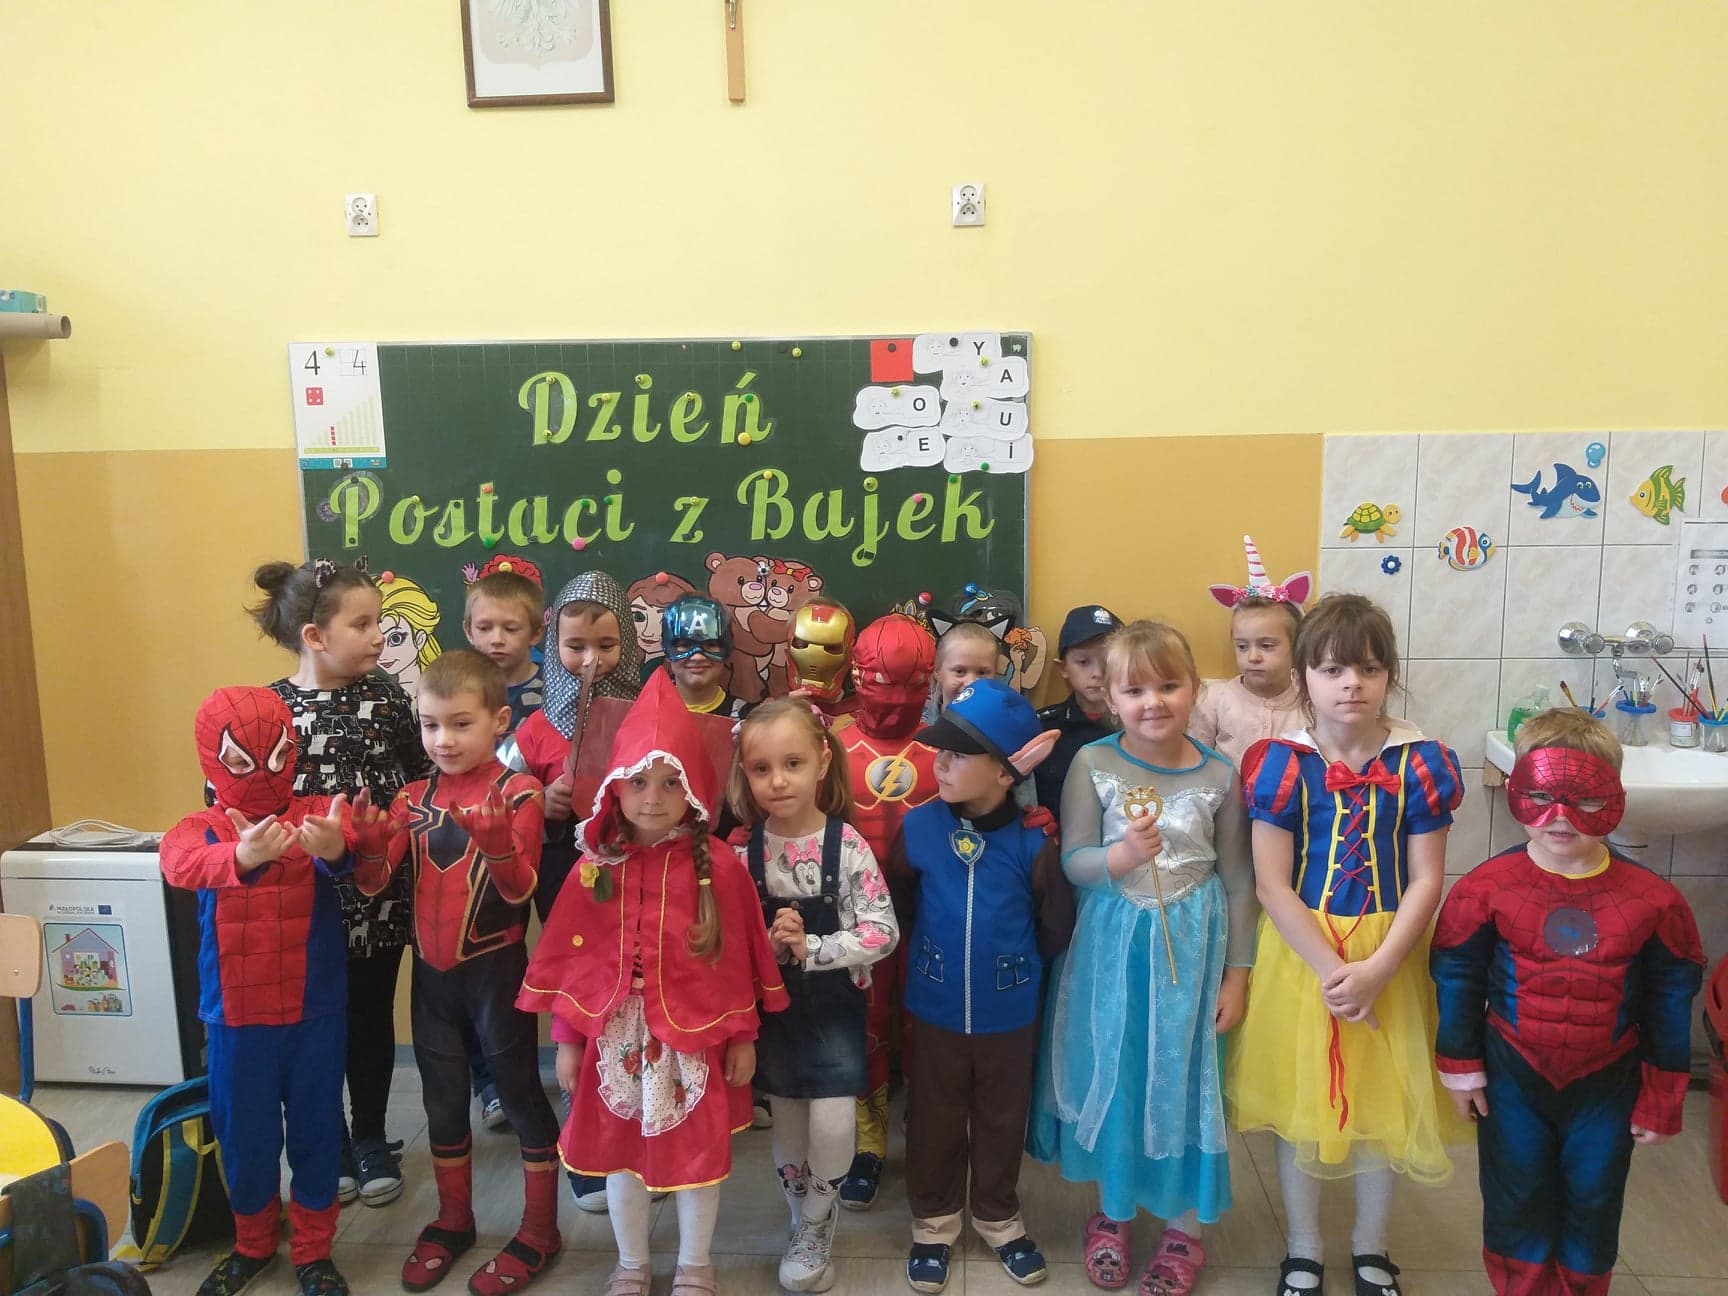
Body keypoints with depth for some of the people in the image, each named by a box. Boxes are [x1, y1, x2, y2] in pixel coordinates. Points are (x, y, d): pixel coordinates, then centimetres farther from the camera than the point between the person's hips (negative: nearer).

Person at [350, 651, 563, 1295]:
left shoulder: (516, 791, -13)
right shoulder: (414, 797, 2)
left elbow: (521, 890, -19)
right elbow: (374, 882, -1)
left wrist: (495, 840, -37)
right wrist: (369, 842, -22)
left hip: (495, 968, -5)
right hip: (432, 969, 5)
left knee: (520, 1092, 7)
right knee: (443, 1100, 18)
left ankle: (539, 1231, 22)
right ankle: (453, 1221, 37)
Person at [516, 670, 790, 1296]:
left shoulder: (719, 866, -11)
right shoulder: (596, 867, -4)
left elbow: (739, 958, -4)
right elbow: (571, 958, 1)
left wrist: (742, 1036, -1)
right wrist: (568, 1038, 3)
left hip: (695, 1034, -2)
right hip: (615, 1035, 2)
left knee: (697, 1149, 12)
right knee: (619, 1148, 16)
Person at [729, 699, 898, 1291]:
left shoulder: (847, 846, -16)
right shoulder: (743, 851, -8)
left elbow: (882, 931, -16)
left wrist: (810, 948, -23)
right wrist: (768, 944, -22)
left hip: (833, 1003, -2)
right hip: (772, 1004, 3)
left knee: (831, 1121, -9)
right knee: (786, 1120, 14)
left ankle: (816, 1225, 19)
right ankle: (806, 1223, 37)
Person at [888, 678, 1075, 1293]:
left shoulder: (1033, 842, -18)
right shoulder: (918, 827, -14)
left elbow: (1056, 925, -3)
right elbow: (900, 900, 4)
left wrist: (1018, 965, 7)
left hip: (1009, 1013, 0)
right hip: (935, 1008, 1)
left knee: (1001, 1121, 19)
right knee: (933, 1120, 17)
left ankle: (998, 1218, 42)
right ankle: (934, 1220, 39)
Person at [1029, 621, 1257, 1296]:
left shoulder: (1219, 775, -6)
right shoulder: (1092, 764, -9)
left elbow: (1238, 882, 0)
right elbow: (1072, 862, -7)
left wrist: (1236, 974, 1)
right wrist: (1123, 855, -27)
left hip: (1190, 946, 0)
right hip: (1112, 943, 0)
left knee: (1183, 1078, 9)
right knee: (1109, 1073, 12)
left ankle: (1184, 1228, 31)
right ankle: (1111, 1211, 36)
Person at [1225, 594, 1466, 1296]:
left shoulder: (1419, 762, -7)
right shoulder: (1282, 762, -10)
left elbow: (1427, 880, -6)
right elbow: (1271, 883, -11)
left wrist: (1377, 968, -16)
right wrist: (1330, 968, -18)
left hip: (1388, 955, 1)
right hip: (1300, 953, -1)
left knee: (1384, 1100, 14)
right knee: (1299, 1103, 11)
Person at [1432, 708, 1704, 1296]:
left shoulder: (1651, 900, -12)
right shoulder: (1487, 888, -16)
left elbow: (1670, 1002, -1)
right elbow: (1456, 979, -6)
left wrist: (1661, 1097, 4)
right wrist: (1460, 1066, -1)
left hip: (1606, 1082, 1)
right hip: (1513, 1077, -1)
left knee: (1594, 1204, 17)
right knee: (1517, 1200, 13)